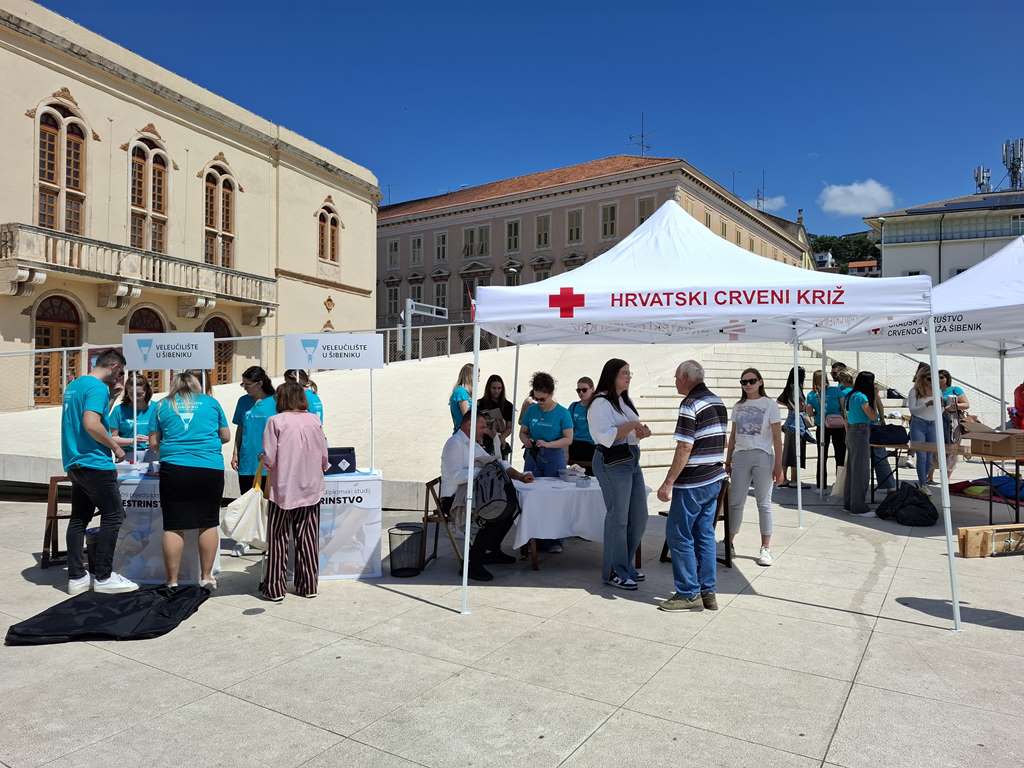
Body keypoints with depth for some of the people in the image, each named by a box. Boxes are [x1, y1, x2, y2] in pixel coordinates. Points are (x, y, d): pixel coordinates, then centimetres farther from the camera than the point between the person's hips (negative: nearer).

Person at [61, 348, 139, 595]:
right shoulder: (98, 387, -14)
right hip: (94, 463, -10)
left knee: (79, 518, 11)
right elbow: (91, 424, -25)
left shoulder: (74, 385, 15)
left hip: (74, 463, 10)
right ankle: (103, 577, 1)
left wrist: (111, 396, 19)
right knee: (113, 516, -3)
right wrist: (115, 447, -14)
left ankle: (76, 577, 15)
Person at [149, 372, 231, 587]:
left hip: (174, 469, 0)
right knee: (208, 524, 9)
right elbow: (226, 436, 15)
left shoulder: (163, 405, 12)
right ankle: (206, 577, 15)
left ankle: (172, 581, 8)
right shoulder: (210, 402, 12)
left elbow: (154, 443, 11)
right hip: (211, 468, 0)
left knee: (173, 527, 4)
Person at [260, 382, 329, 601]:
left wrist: (263, 458, 10)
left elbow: (269, 459, -12)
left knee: (278, 539, 9)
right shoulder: (314, 421, 0)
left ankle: (274, 588, 15)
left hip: (283, 489, -3)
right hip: (311, 489, 3)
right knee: (308, 539, 11)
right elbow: (324, 458, 3)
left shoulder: (276, 421, -9)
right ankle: (308, 586, 17)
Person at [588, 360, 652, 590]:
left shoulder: (625, 401, 18)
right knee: (618, 518, -3)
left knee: (639, 517, 12)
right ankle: (614, 572, 10)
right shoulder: (600, 403, -12)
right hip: (612, 464, -9)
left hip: (632, 461, 9)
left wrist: (640, 433, 3)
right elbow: (606, 436, -21)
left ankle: (626, 566, 26)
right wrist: (631, 425, -22)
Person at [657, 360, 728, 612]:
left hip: (693, 483, -9)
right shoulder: (718, 402, 12)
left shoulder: (690, 405, -16)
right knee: (705, 535, 13)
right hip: (715, 479, 9)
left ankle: (689, 594, 5)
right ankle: (708, 592, 17)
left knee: (678, 535, 0)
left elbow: (685, 448, -21)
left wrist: (668, 483, -18)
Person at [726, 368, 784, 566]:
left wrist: (778, 465, -8)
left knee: (764, 503, 3)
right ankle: (729, 543, 16)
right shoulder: (738, 407, 11)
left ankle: (765, 548, 9)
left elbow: (777, 437, -4)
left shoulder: (770, 405, -1)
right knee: (735, 502, 6)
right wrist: (728, 460, 13)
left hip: (762, 456, -4)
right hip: (740, 456, 4)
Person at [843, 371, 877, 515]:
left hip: (851, 432, 9)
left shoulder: (851, 395, 12)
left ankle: (848, 503, 21)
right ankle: (858, 507, -1)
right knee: (861, 470, -5)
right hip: (861, 433, -9)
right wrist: (874, 398, -4)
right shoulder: (861, 396, -15)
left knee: (851, 469, 14)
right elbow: (873, 416, -11)